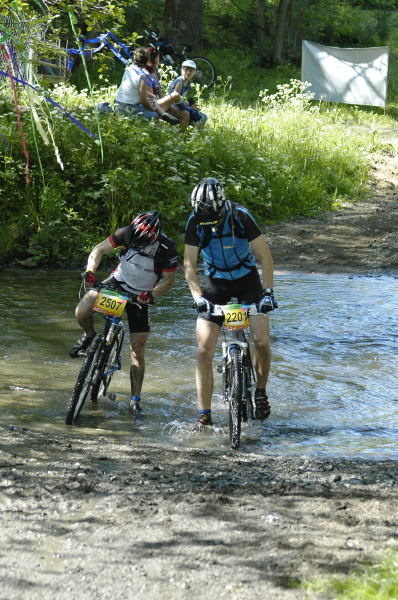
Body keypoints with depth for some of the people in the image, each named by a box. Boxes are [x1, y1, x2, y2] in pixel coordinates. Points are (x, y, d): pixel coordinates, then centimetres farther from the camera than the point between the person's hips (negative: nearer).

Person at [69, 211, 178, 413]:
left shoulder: (167, 249, -24)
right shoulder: (127, 234, -21)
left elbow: (169, 280, -13)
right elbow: (100, 249, -12)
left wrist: (152, 294, -31)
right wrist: (90, 271, -29)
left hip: (141, 296, -1)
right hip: (118, 282, 1)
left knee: (138, 349, -6)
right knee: (81, 312, -24)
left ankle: (135, 399, 2)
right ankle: (89, 335, 12)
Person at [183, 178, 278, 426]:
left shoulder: (240, 217, -21)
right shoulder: (195, 223, -17)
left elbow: (265, 256, -17)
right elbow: (189, 265, -15)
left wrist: (268, 291, -26)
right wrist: (198, 297, -29)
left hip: (246, 279, -1)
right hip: (215, 283, 1)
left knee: (262, 341, -17)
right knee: (204, 350, -10)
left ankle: (261, 391, 10)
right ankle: (204, 415, -6)